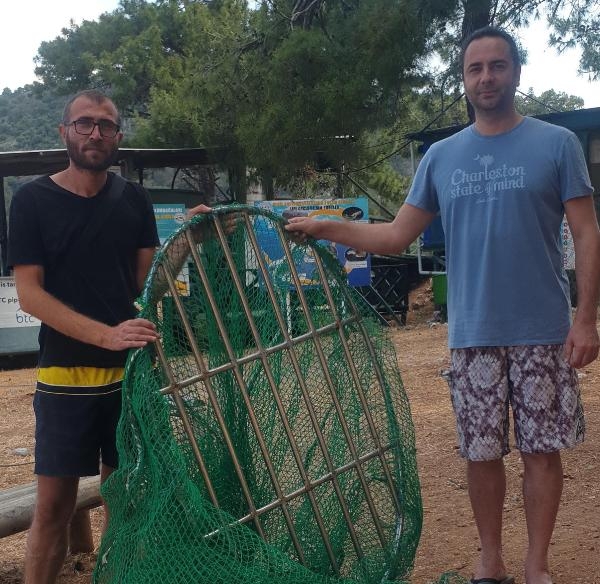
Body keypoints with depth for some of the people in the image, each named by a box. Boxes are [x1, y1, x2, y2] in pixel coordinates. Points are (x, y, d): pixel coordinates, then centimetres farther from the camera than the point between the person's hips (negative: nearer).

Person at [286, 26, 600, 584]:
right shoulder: (441, 156, 7)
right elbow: (396, 236, 7)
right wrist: (323, 228, -3)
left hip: (542, 332, -2)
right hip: (472, 334, 2)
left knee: (541, 449, 5)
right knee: (481, 452, 9)